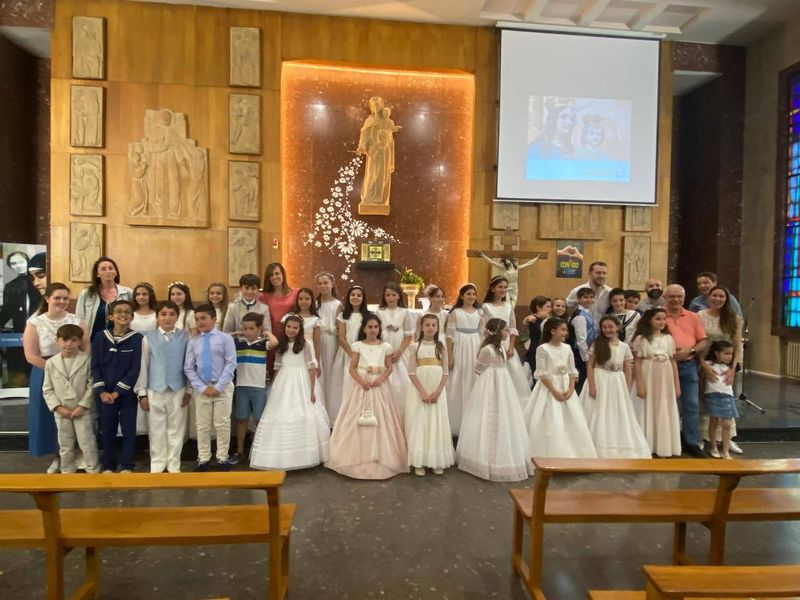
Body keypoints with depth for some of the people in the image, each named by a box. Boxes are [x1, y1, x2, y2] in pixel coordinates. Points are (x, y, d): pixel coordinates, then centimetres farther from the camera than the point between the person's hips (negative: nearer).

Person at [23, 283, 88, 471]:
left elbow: (86, 350, 1)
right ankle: (58, 457, 24)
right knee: (52, 417, 7)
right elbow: (30, 356, -8)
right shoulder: (35, 323, -3)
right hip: (46, 375, -1)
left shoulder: (77, 321, 2)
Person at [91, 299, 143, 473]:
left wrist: (118, 391, -12)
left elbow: (136, 368, -9)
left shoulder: (137, 338, -6)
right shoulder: (100, 337, 1)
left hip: (128, 393, -2)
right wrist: (101, 391, -8)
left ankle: (127, 466, 16)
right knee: (107, 430, 10)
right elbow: (95, 366, 1)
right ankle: (108, 466, 24)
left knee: (129, 430, 4)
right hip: (105, 393, 2)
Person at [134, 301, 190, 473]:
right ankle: (157, 464, 25)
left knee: (176, 429, 9)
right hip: (155, 391, 1)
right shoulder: (148, 338, 0)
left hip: (178, 390, 0)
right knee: (156, 429, 10)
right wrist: (142, 393, 1)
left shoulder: (185, 337, -3)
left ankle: (174, 464, 23)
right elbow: (143, 366, 2)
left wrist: (189, 390, -1)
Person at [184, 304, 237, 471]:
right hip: (201, 388, 2)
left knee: (222, 424, 5)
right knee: (202, 425, 9)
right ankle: (203, 459, 22)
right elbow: (188, 368, 3)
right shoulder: (193, 341, 3)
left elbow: (231, 364, -8)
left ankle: (222, 458, 17)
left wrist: (218, 387, -13)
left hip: (223, 387, -2)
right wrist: (202, 387, -8)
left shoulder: (225, 338, -4)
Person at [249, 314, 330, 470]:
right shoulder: (281, 345, 11)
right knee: (281, 418, 5)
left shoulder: (306, 344, -4)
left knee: (301, 417, -4)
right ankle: (282, 457, 18)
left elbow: (312, 368, -6)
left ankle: (302, 456, 10)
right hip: (283, 385, 4)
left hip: (300, 385, -4)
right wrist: (275, 388, 8)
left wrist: (312, 391, -10)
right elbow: (278, 369, 13)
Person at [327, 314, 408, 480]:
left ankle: (381, 457, 12)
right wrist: (361, 380, -16)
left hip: (380, 387, 1)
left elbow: (390, 367, 4)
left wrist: (381, 379, -13)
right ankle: (359, 457, 9)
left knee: (381, 421, 1)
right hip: (361, 386, 0)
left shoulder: (386, 347, 4)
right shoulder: (357, 346, 2)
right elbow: (352, 368, -1)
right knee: (359, 421, 0)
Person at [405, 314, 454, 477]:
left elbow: (445, 373, 3)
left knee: (437, 423, 4)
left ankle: (437, 461, 14)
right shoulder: (415, 346, -1)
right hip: (418, 390, -2)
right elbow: (411, 372, -6)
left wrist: (437, 392, -10)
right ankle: (418, 462, 7)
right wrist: (422, 392, -14)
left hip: (437, 390, 2)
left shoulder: (441, 347, 6)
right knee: (419, 422, -1)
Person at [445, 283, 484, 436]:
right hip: (459, 350, -3)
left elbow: (483, 335, 8)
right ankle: (456, 424, 14)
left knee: (473, 385, 7)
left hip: (475, 351, 3)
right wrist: (449, 357, -8)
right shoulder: (455, 313, -1)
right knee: (457, 386, 2)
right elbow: (450, 336, -4)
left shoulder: (479, 313, 7)